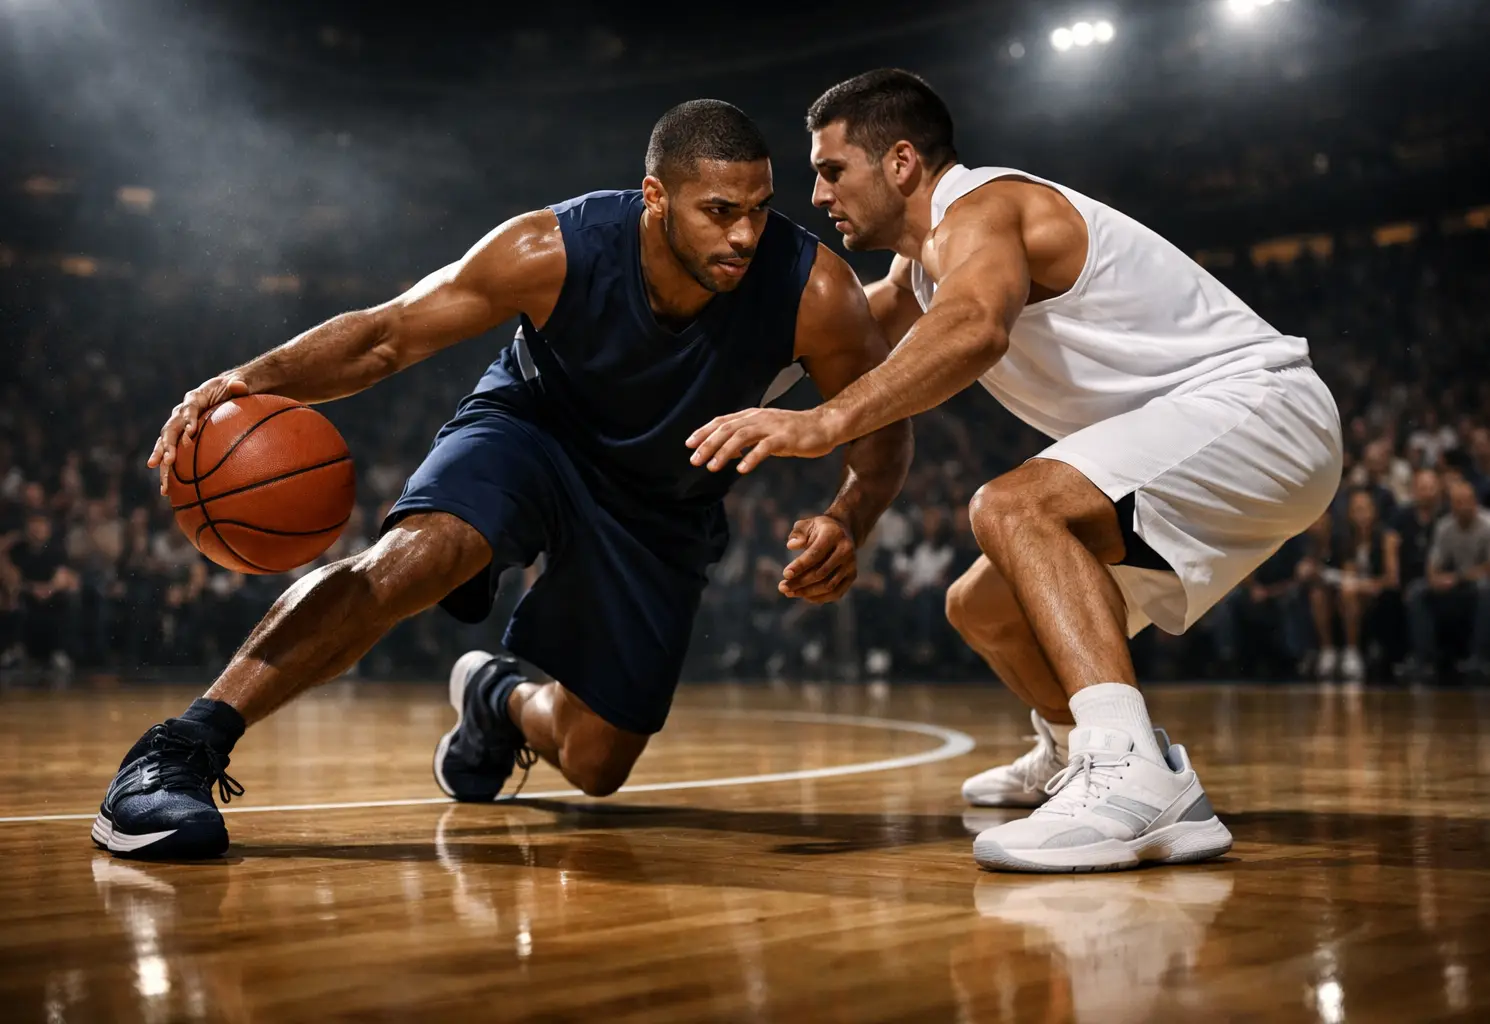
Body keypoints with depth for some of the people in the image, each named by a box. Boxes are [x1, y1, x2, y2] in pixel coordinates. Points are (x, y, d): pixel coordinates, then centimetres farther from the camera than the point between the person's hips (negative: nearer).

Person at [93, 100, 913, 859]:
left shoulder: (810, 290, -28)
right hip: (533, 424, -2)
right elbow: (383, 336, -22)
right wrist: (260, 377, -41)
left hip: (664, 508, 3)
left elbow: (883, 427, -14)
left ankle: (498, 700, 40)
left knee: (594, 766, 4)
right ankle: (180, 752, -29)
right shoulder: (554, 252, -29)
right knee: (416, 554, -36)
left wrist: (846, 526, -36)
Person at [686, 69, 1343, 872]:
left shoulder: (977, 210, -16)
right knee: (983, 607, 14)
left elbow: (976, 330, -40)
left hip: (1259, 406, -10)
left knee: (1013, 508, -33)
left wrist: (827, 422, -49)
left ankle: (1135, 777, -44)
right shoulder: (929, 261, 15)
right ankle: (1075, 752, 41)